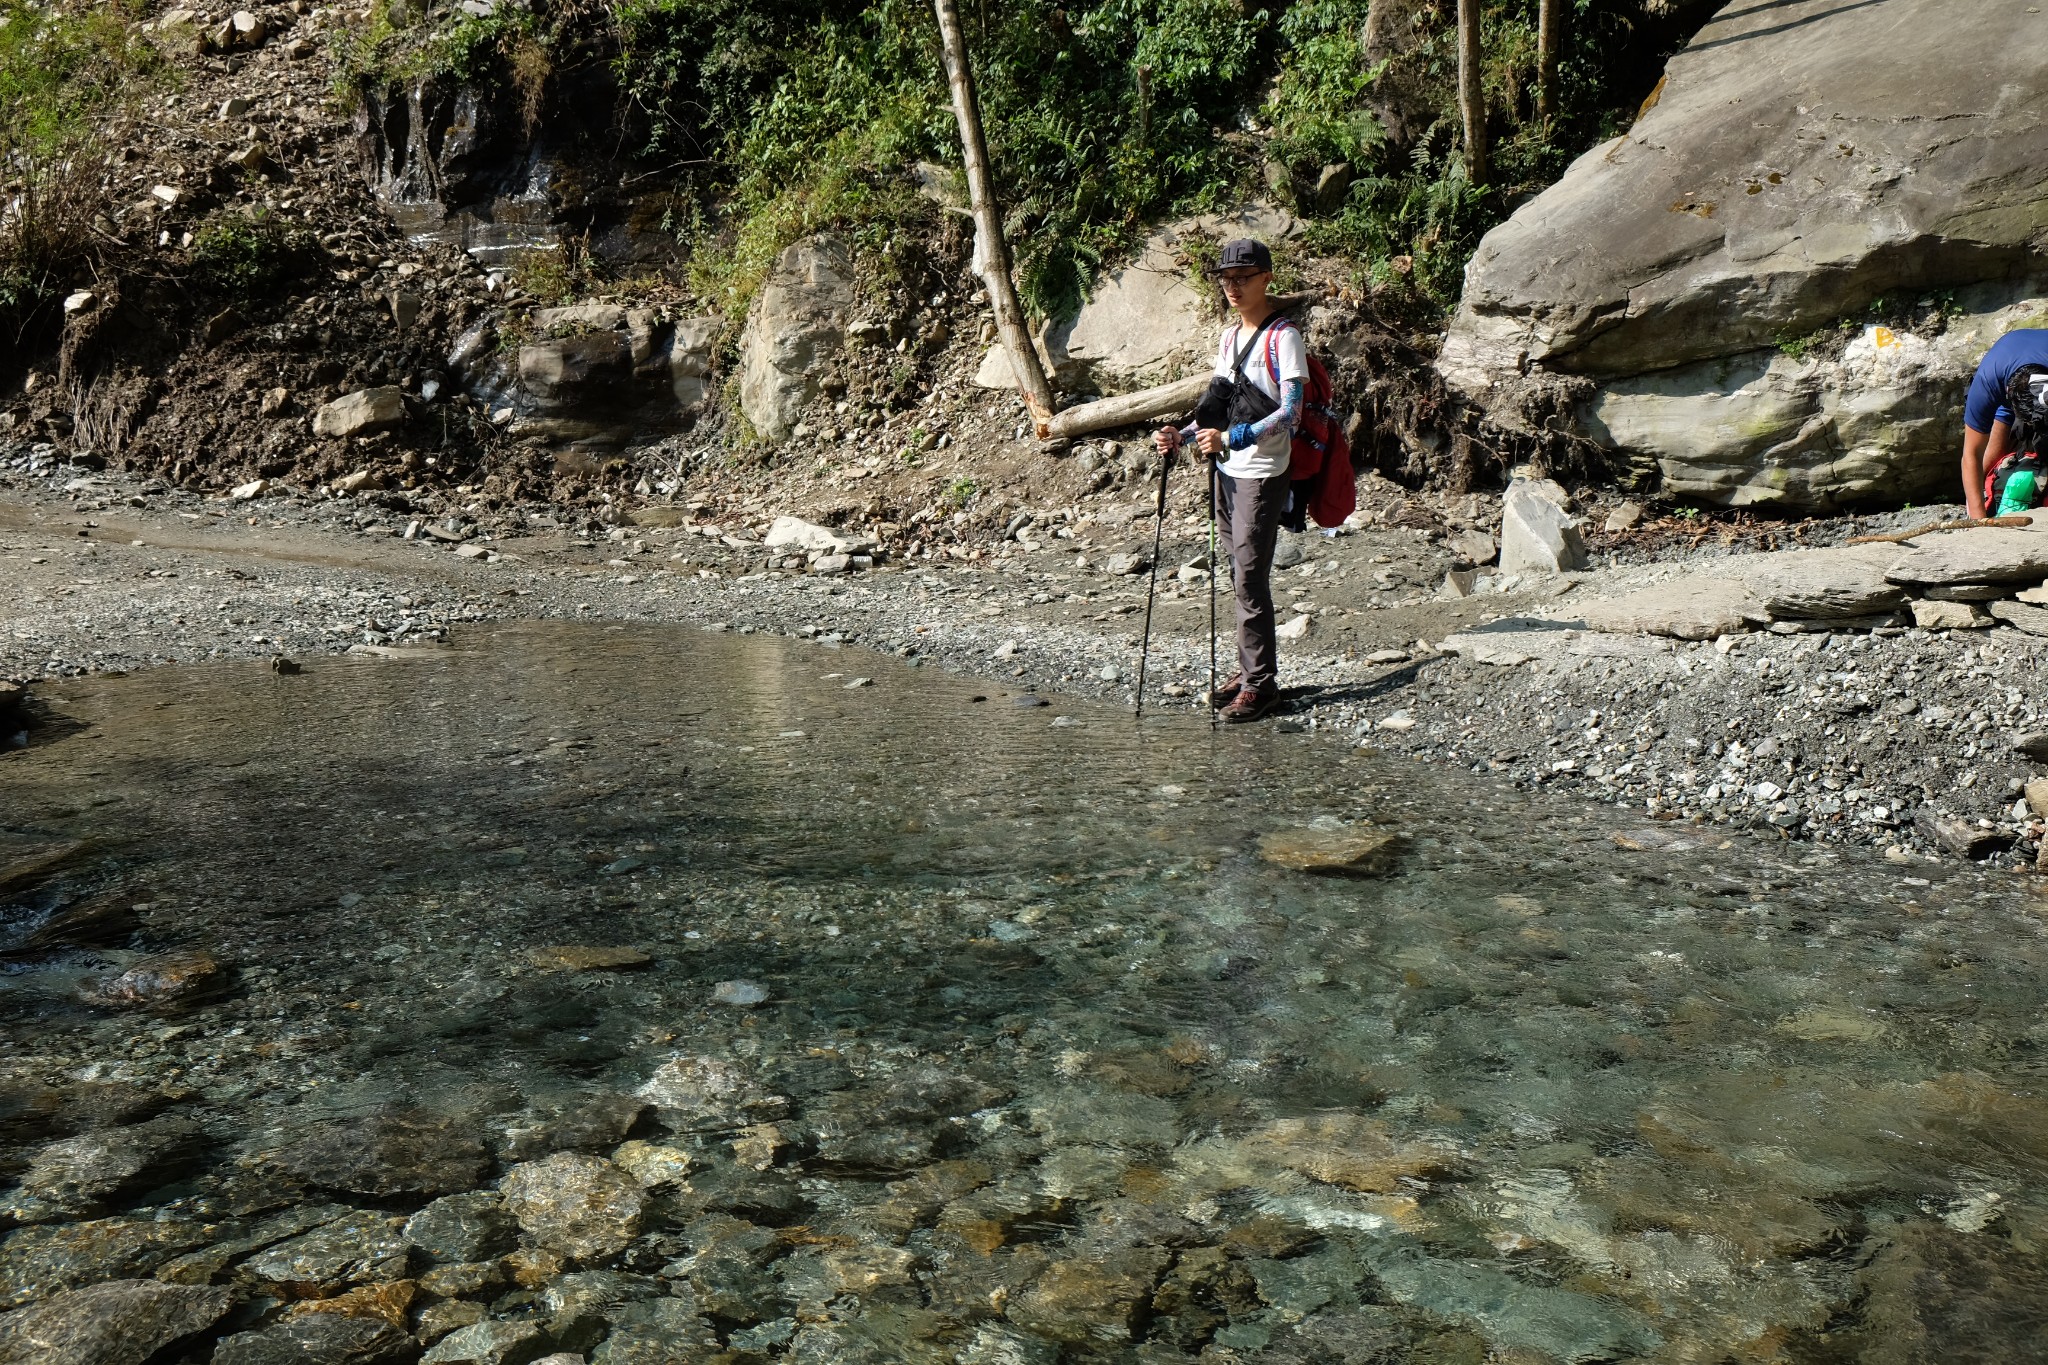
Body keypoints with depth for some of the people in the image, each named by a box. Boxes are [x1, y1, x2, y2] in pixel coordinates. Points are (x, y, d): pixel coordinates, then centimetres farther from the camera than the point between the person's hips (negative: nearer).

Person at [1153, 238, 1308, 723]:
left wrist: (1231, 438, -29)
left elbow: (1292, 412, -20)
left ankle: (1261, 683, -2)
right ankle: (1249, 670, 21)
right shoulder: (1228, 336, 15)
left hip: (1261, 474, -8)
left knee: (1251, 580, -9)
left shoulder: (1283, 338, -11)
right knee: (1240, 576, 12)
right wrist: (1183, 435, 5)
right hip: (1226, 471, 8)